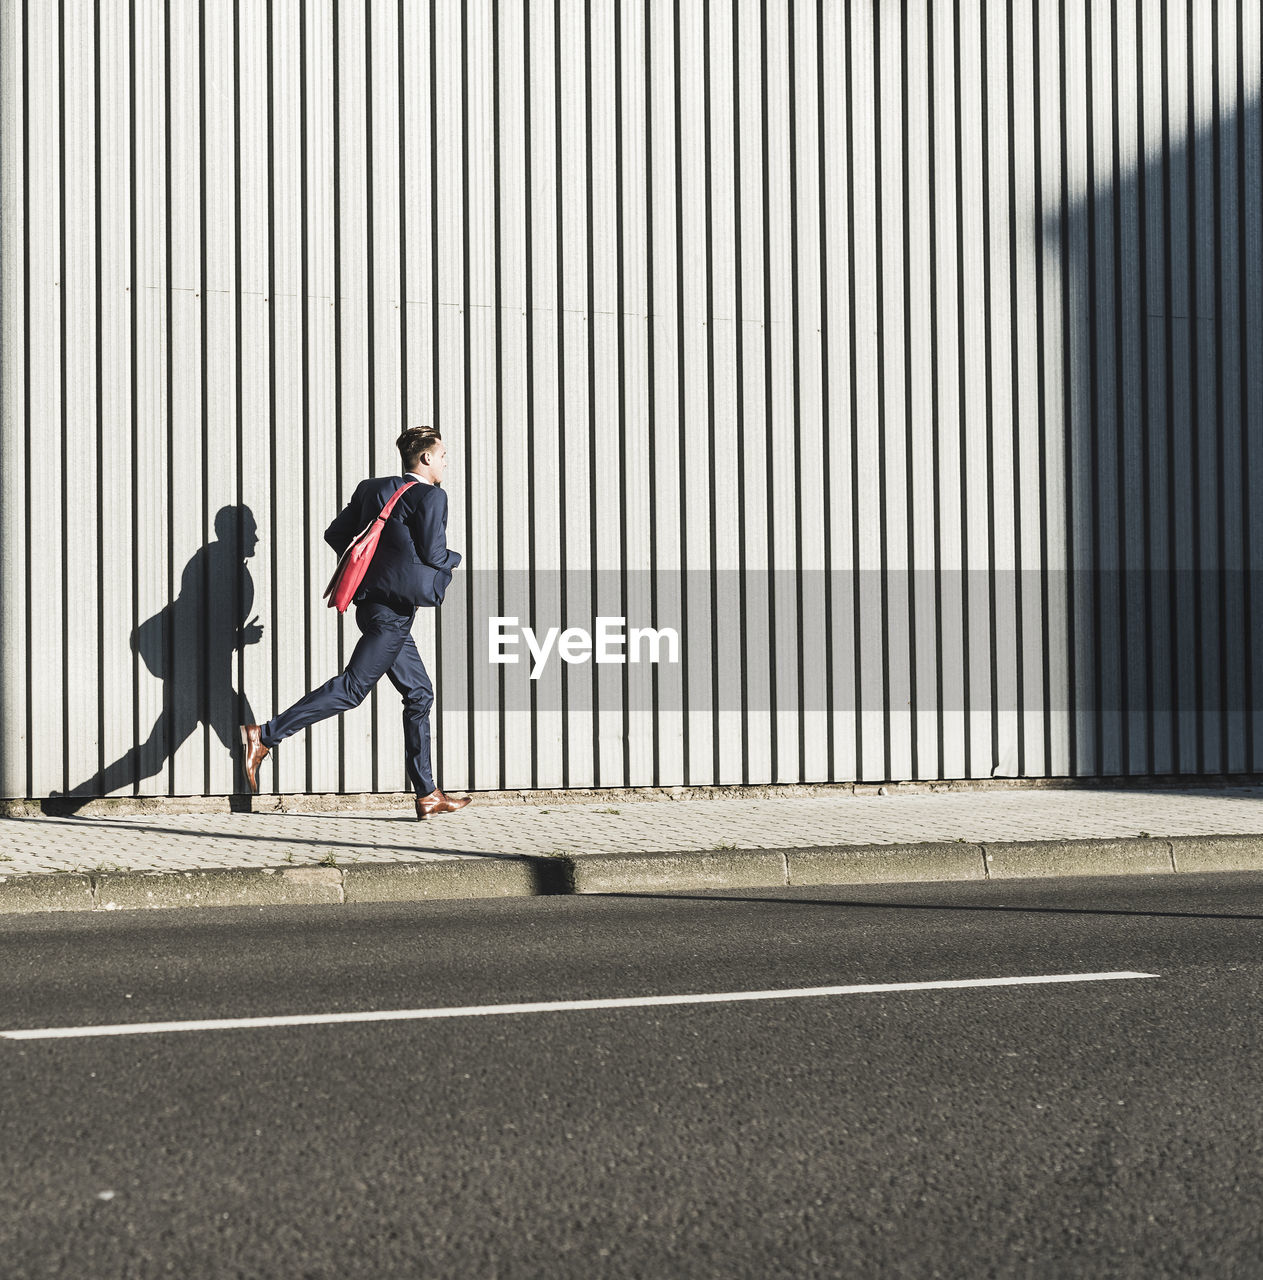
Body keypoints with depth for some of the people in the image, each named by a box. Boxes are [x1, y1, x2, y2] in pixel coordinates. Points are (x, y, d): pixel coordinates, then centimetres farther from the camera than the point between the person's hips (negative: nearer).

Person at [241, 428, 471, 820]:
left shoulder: (372, 489, 14)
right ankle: (265, 736, -15)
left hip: (373, 605, 10)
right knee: (353, 687, -11)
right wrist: (454, 557, 8)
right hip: (393, 611, -10)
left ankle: (427, 796, 13)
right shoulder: (430, 497, -9)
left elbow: (335, 534, 13)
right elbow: (434, 555, -14)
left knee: (419, 693, 12)